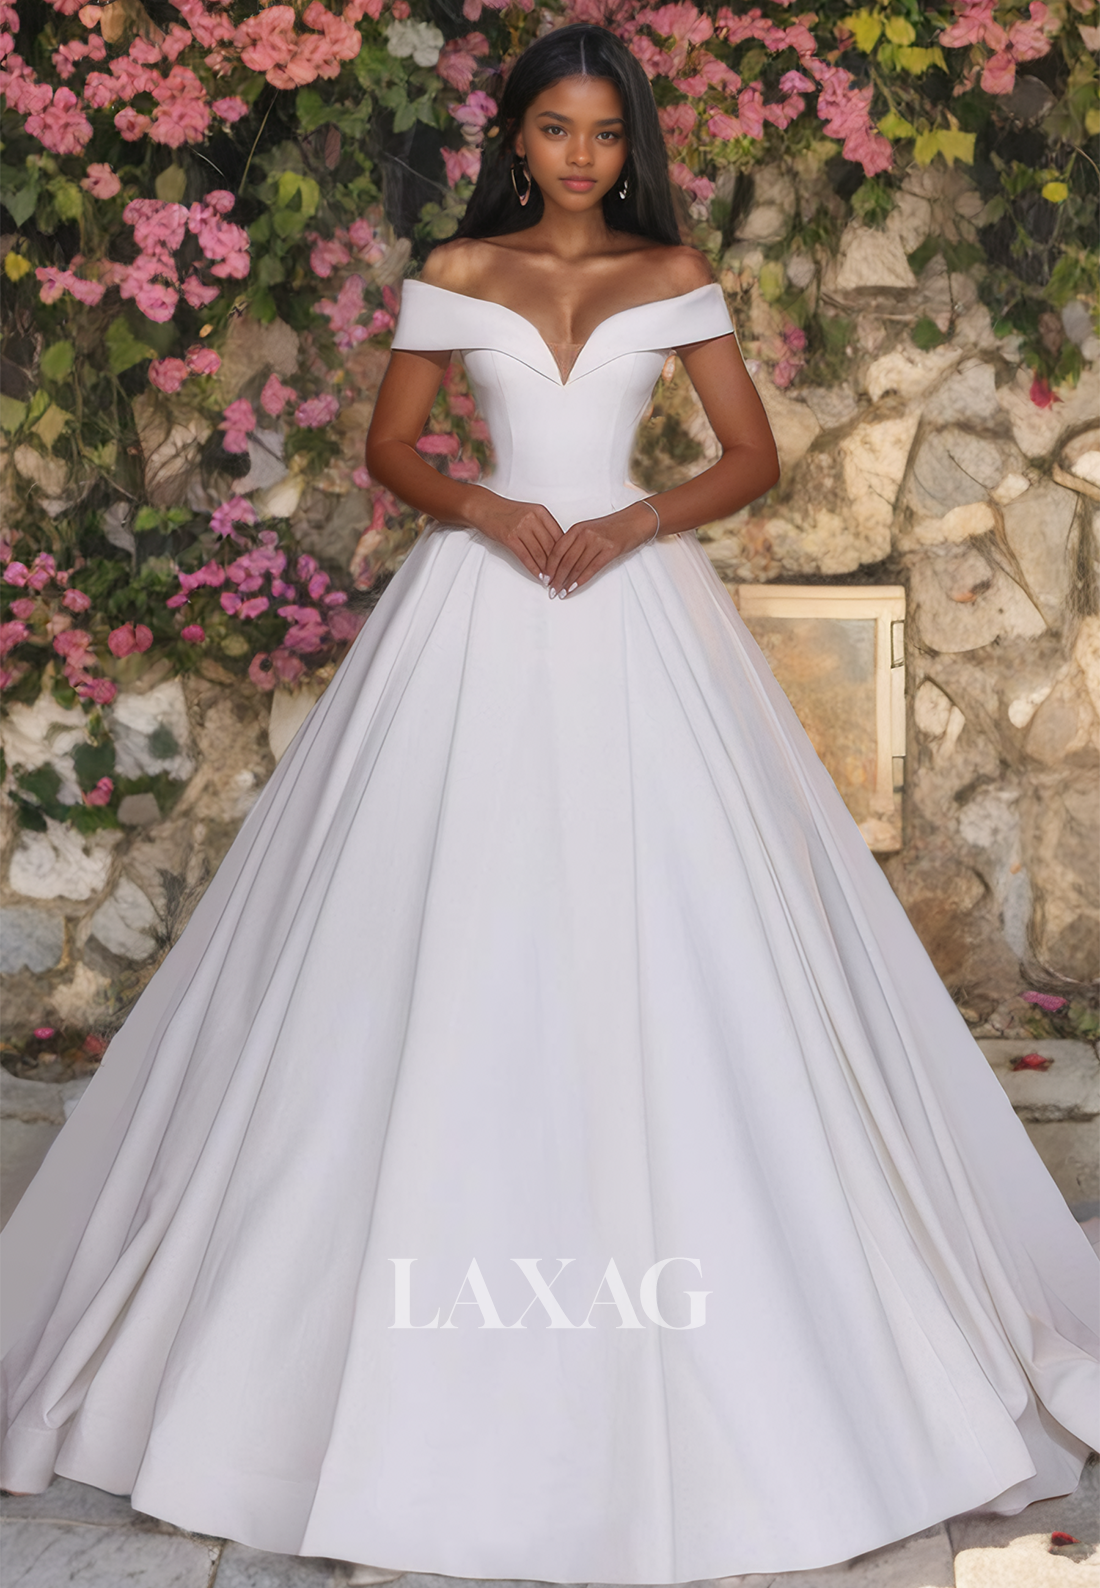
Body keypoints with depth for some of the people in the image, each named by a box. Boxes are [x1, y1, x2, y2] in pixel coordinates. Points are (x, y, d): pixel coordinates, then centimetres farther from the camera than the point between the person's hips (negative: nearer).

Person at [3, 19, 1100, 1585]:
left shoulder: (675, 273, 7)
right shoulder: (458, 273, 8)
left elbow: (755, 455, 5)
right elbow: (388, 447, 11)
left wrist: (636, 524, -10)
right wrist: (484, 507, -8)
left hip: (637, 607, 0)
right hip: (485, 606, 0)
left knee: (660, 936, -3)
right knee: (461, 946, -1)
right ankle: (457, 1255, 11)